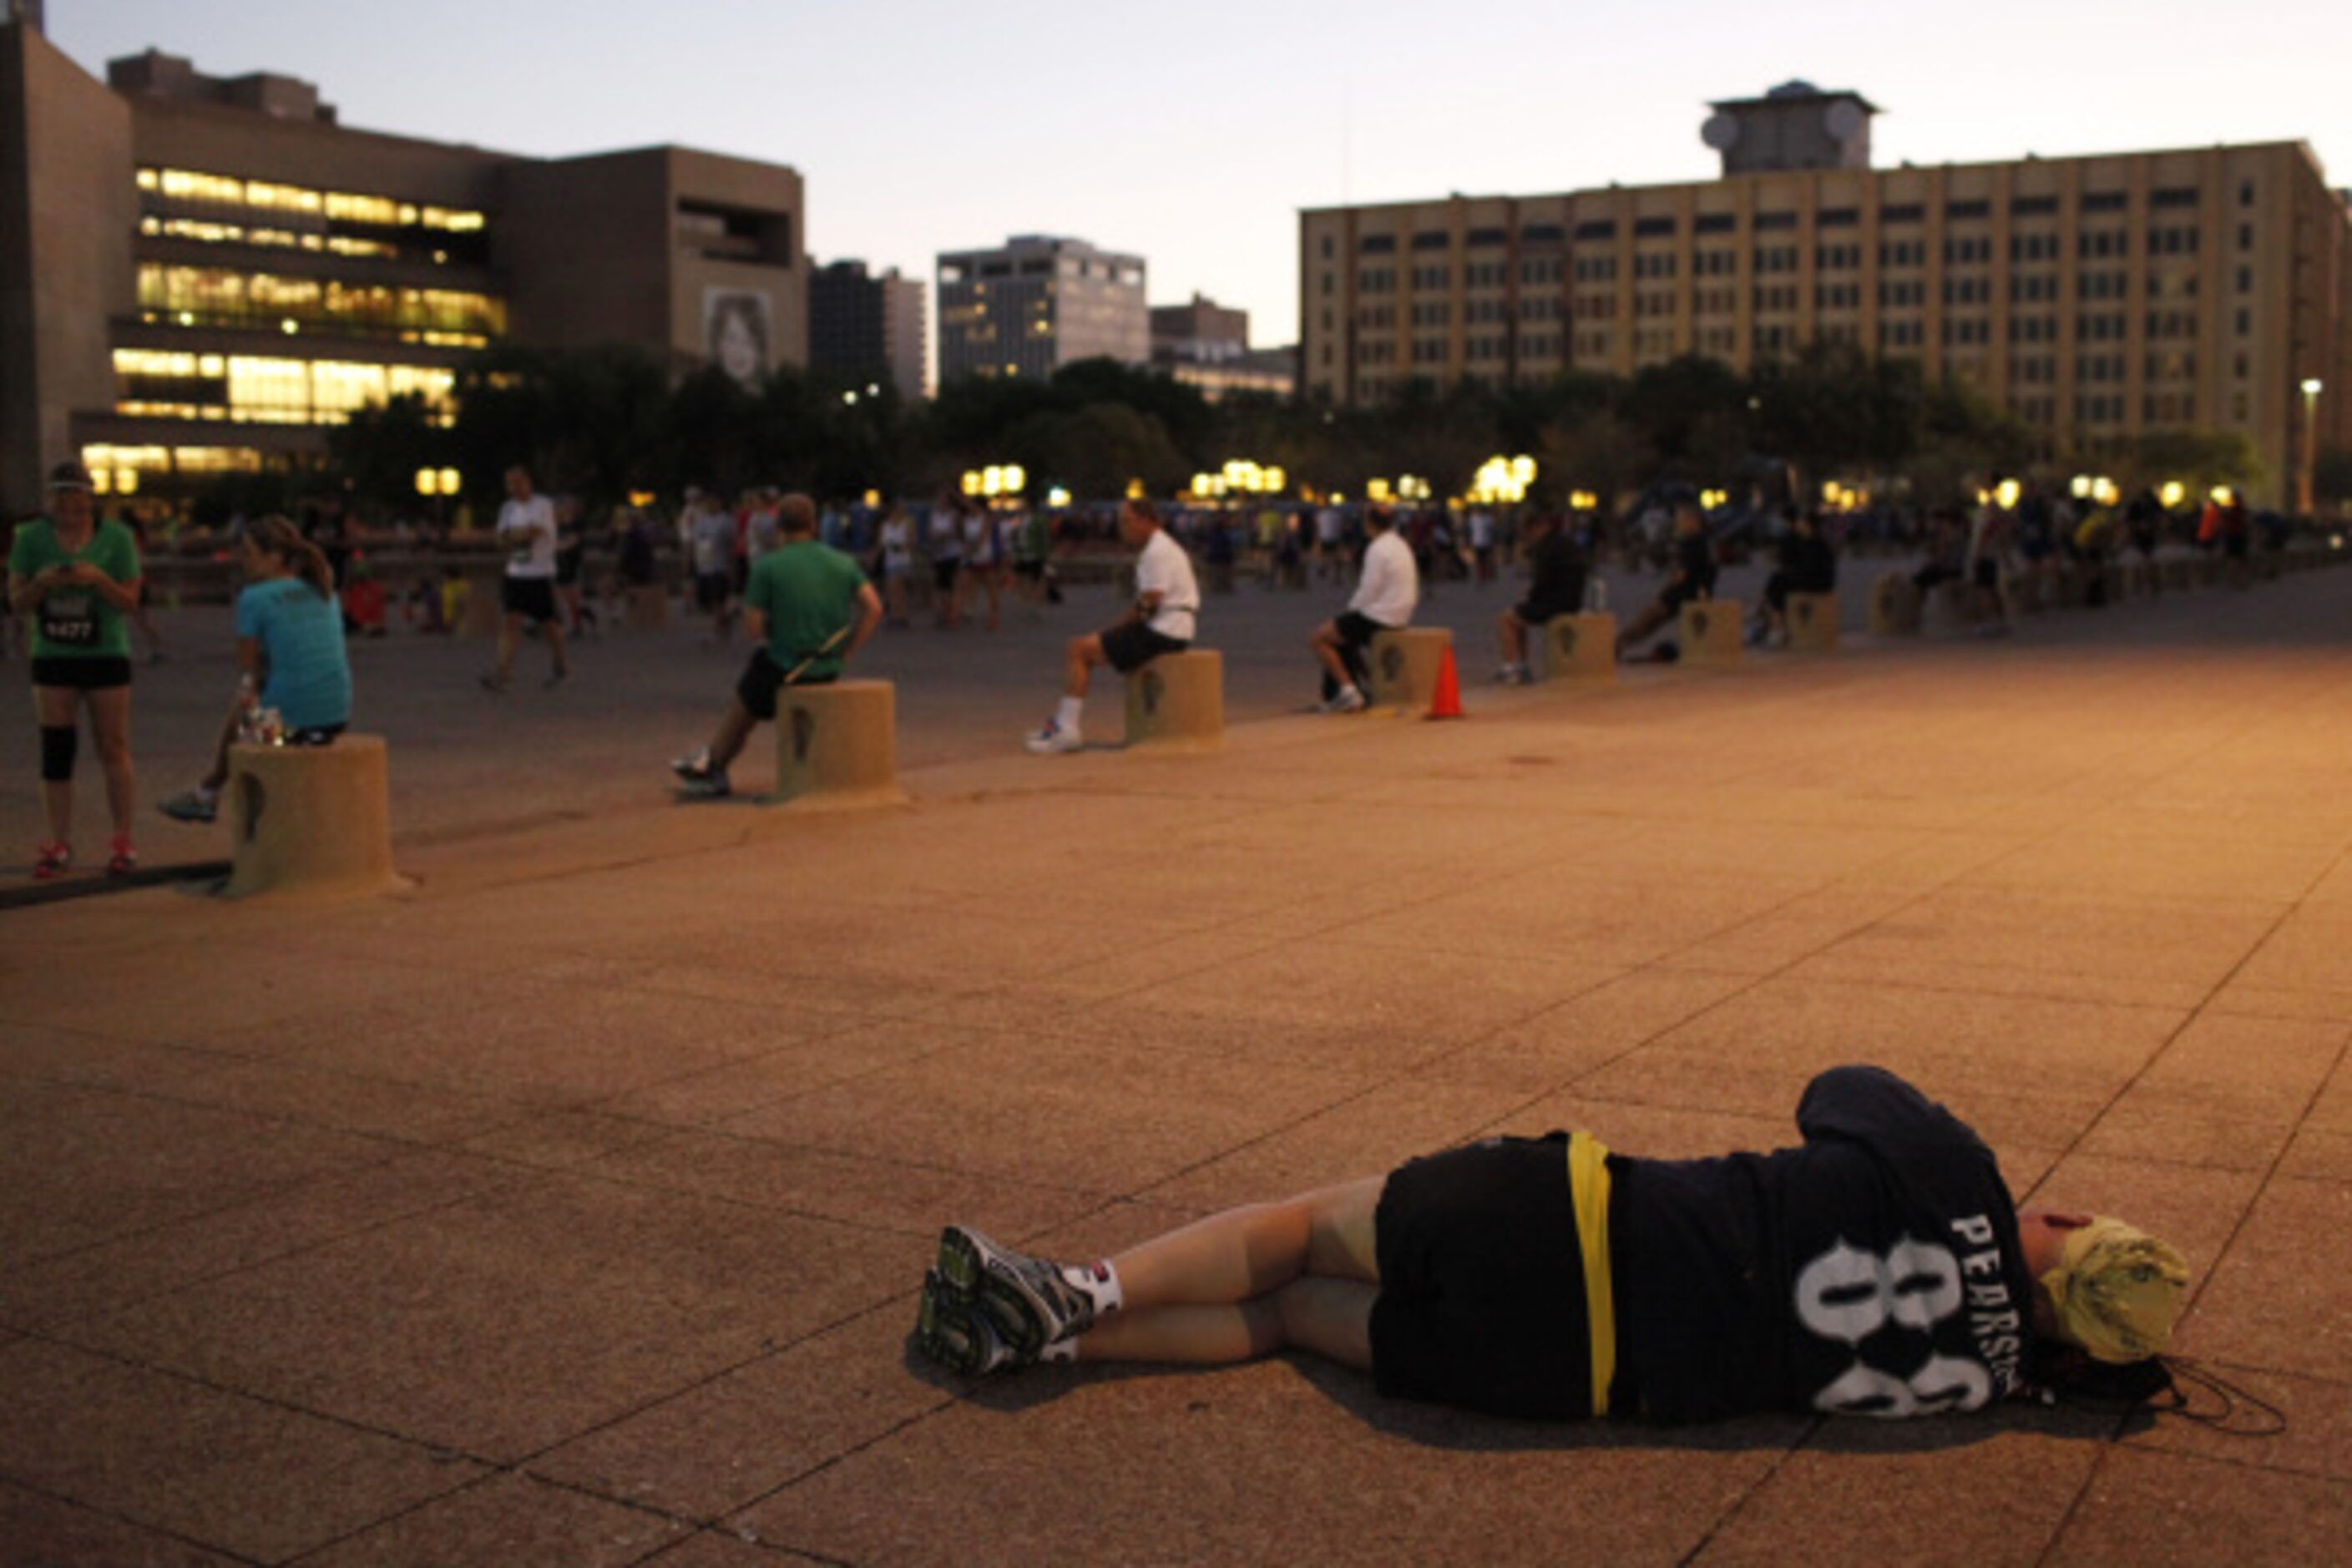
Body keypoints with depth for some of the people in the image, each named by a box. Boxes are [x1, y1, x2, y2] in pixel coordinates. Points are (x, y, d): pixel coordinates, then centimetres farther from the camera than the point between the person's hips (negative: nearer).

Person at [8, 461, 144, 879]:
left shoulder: (116, 538, -3)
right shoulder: (31, 538, 2)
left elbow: (130, 601, -4)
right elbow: (17, 602, 2)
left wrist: (98, 579, -22)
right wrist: (41, 582, -18)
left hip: (106, 655, -2)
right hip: (52, 657, 2)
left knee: (114, 750, 0)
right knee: (56, 751, 2)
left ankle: (123, 843, 7)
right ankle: (59, 846, 8)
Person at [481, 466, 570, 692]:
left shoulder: (543, 505, -7)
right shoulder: (508, 508, 11)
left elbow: (534, 532, -19)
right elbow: (503, 538, 3)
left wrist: (512, 534, -6)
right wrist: (522, 534, -14)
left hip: (540, 574, -4)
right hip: (515, 574, 4)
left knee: (548, 623, 5)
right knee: (510, 621, -8)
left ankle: (560, 667, 25)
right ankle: (504, 672, -13)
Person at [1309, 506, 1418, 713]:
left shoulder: (1377, 550, -17)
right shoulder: (1403, 546, 12)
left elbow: (1368, 592, -19)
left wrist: (1351, 609, -1)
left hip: (1378, 618, -10)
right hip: (1399, 617, 10)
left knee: (1318, 639, -3)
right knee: (1339, 636, 27)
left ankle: (1348, 690, -6)